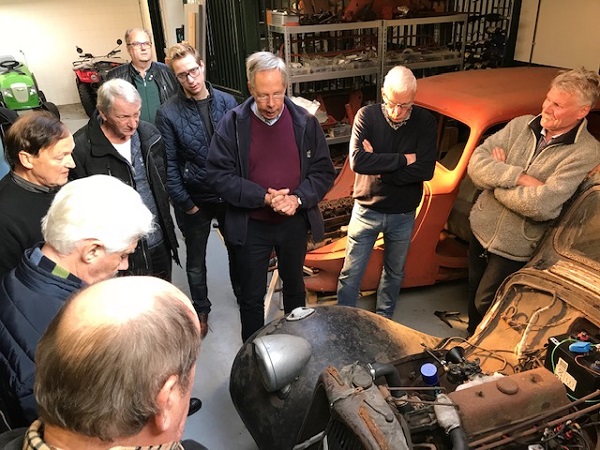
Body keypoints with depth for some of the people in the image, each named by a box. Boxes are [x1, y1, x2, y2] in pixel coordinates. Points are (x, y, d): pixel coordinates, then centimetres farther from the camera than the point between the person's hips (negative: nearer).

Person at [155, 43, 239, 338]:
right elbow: (169, 166, -8)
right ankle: (201, 310, 38)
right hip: (195, 200, -1)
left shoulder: (227, 102, -4)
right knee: (196, 260, 16)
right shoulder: (168, 113, -10)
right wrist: (186, 204, -10)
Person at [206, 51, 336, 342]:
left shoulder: (304, 122, -6)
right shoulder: (232, 124, -11)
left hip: (295, 222, 2)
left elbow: (324, 171, -3)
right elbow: (218, 174, -14)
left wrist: (298, 199, -21)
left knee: (294, 285, 23)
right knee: (251, 296, 13)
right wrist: (263, 197, -24)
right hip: (250, 226, -2)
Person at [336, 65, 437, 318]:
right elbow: (357, 161, -27)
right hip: (366, 210, -2)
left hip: (403, 214, 2)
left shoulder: (425, 122, -9)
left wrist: (378, 164, -22)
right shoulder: (367, 116, -12)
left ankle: (383, 318, 43)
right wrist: (403, 159, -23)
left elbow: (425, 170, -21)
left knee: (395, 272, 20)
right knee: (350, 274, 6)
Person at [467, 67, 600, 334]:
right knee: (473, 292, 23)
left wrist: (497, 177, -17)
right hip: (481, 229, 5)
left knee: (485, 304, 10)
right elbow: (476, 164, -14)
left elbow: (541, 205, -29)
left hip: (515, 249, -5)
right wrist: (520, 177, -26)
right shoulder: (521, 125, -5)